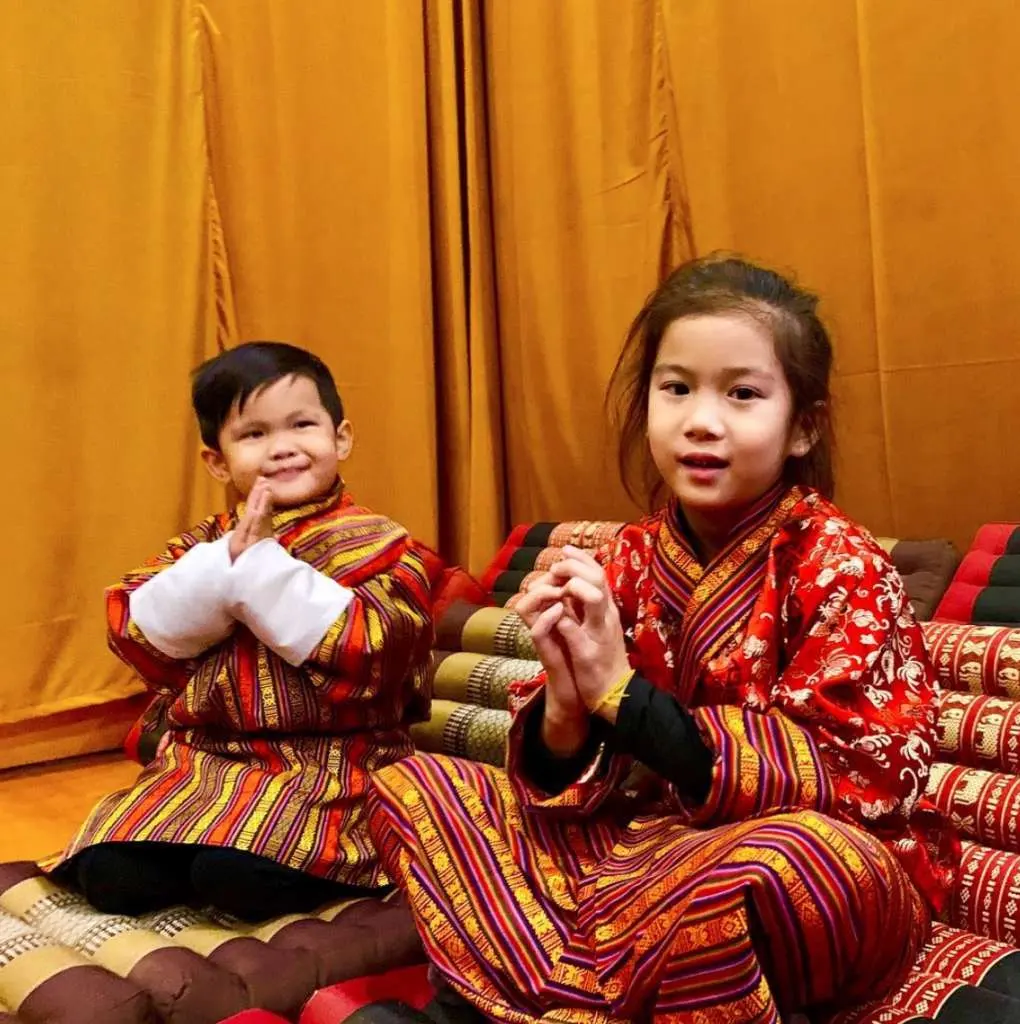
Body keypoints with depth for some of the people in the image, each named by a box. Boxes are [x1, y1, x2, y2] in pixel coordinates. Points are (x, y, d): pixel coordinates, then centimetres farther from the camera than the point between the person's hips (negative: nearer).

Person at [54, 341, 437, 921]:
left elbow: (370, 650, -19)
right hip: (205, 757, 5)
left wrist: (261, 564, -18)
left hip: (330, 760, -4)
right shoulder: (203, 544, 11)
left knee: (237, 876, -29)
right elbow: (135, 633, -2)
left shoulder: (374, 544, -3)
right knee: (109, 874, -16)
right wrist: (227, 561, -16)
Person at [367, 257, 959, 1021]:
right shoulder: (632, 559, -1)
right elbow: (568, 783, 1)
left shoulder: (839, 565, -13)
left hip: (836, 870, -4)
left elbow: (844, 777, -21)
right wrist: (565, 707, -23)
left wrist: (622, 692, -25)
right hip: (647, 842, 5)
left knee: (770, 861, -41)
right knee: (411, 789, 1)